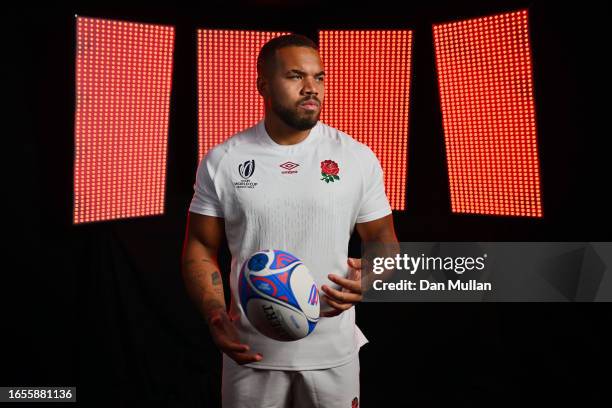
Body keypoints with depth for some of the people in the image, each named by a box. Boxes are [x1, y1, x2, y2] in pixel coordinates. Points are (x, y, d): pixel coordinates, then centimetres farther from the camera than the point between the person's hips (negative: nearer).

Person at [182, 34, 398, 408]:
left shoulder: (358, 158, -4)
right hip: (251, 350, 0)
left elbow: (383, 239, 3)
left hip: (332, 350, 0)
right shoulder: (221, 161, -4)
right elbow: (201, 247, 1)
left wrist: (369, 277, -19)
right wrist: (216, 316, -15)